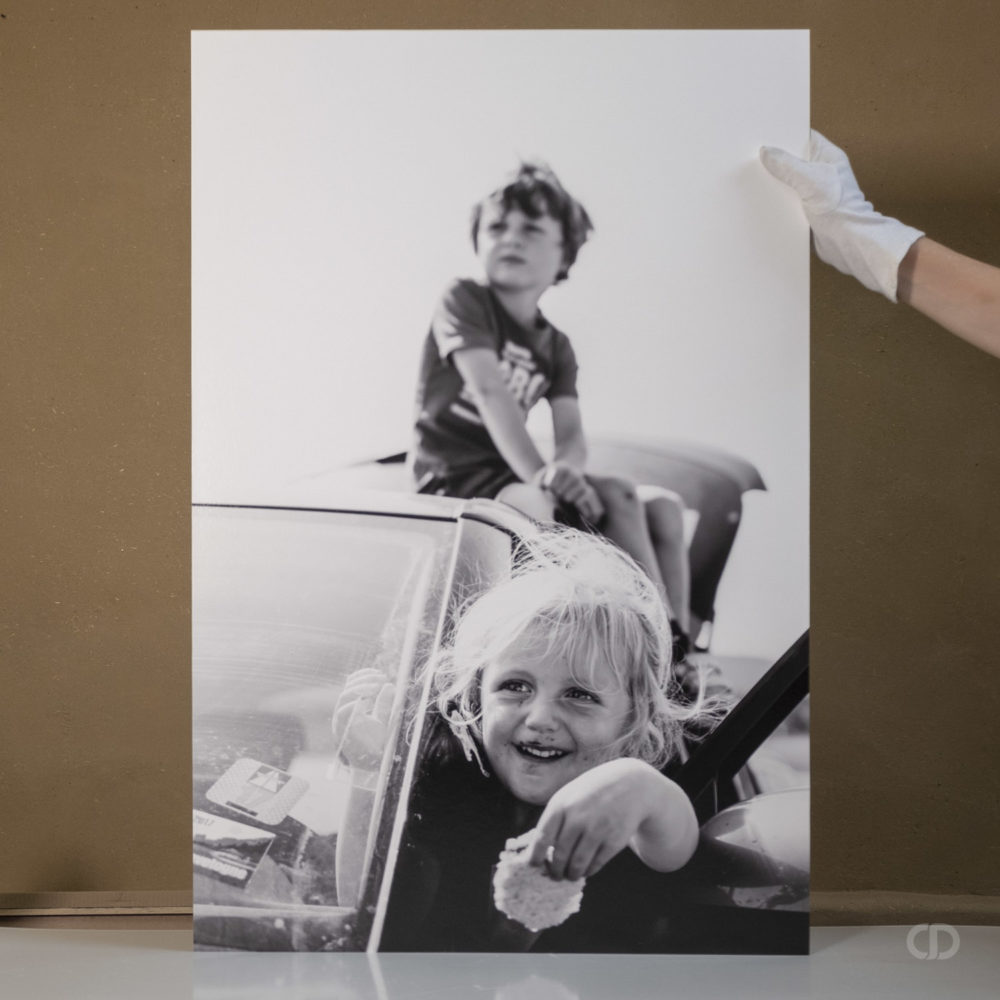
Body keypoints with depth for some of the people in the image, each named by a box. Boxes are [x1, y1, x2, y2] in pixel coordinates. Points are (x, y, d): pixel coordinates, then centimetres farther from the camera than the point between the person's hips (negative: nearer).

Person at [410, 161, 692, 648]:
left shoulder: (556, 346, 12)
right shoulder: (463, 300, -4)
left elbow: (573, 436, -2)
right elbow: (490, 392, -19)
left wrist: (563, 468, -28)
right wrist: (540, 475, -30)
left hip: (513, 475, 7)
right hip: (453, 475, -6)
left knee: (664, 506, -5)